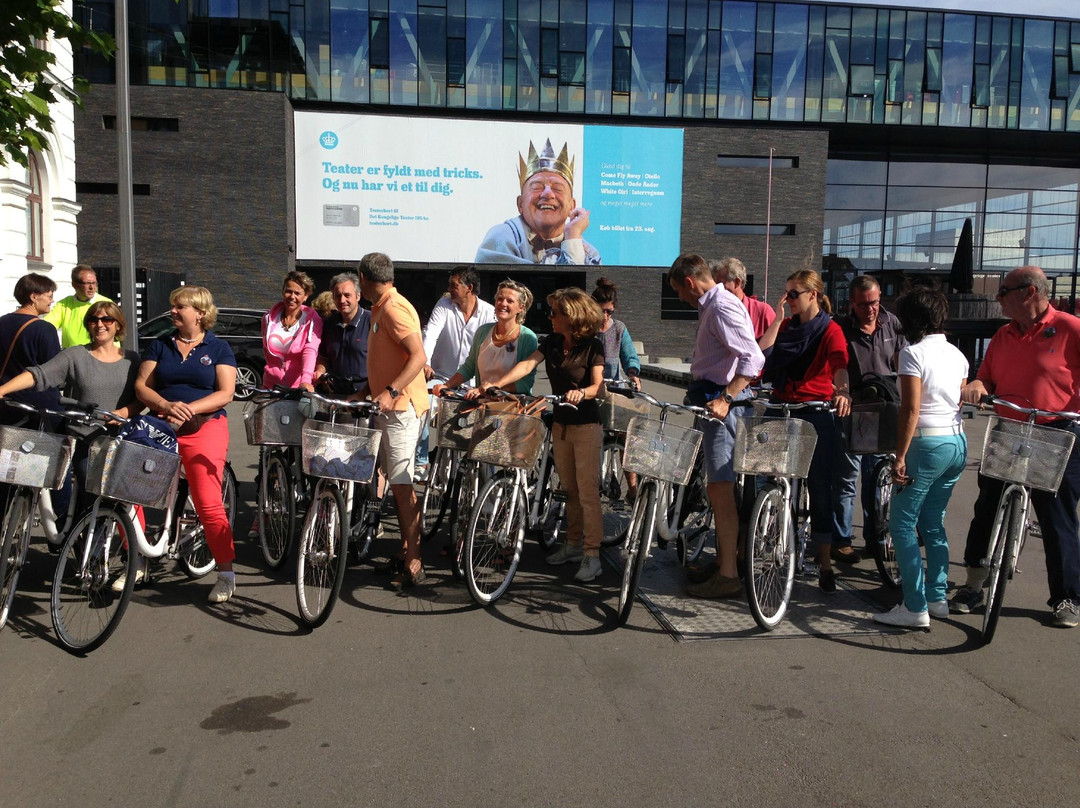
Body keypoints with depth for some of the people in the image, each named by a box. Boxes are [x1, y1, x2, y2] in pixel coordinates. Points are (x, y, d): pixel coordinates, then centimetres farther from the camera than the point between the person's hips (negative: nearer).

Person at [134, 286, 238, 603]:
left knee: (208, 504, -12)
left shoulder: (219, 348, 4)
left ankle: (226, 572, 0)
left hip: (205, 428, -4)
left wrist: (189, 408, -18)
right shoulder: (160, 345, 12)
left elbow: (225, 393, -5)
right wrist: (165, 405, -15)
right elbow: (141, 385, 5)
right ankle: (137, 563, 14)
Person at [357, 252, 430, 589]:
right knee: (397, 483, 15)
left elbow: (419, 356, -25)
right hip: (389, 407, 11)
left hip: (401, 406, -11)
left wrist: (391, 391, -31)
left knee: (401, 485, -9)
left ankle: (413, 564, -5)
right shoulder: (381, 308, 18)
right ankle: (407, 547, 25)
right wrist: (366, 393, 26)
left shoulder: (394, 309, -15)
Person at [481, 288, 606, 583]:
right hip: (560, 423, 6)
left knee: (587, 492, -7)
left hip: (586, 425, -6)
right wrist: (495, 384, -20)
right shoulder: (552, 342, 4)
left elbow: (597, 386, -14)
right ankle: (574, 544, 25)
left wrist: (581, 393, -36)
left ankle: (592, 556, -4)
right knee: (569, 490, 13)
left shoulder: (592, 346, -11)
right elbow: (527, 365, -8)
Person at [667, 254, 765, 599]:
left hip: (722, 403, -11)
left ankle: (728, 575, -3)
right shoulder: (712, 306, 18)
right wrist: (700, 392, 24)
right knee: (718, 487, 16)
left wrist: (725, 399, -31)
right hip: (714, 401, 11)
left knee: (720, 489, -8)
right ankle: (722, 559, 27)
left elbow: (752, 359, -26)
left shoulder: (722, 306, -15)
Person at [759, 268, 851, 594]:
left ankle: (825, 564, 10)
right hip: (782, 409, 5)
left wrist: (843, 391, -41)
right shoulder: (786, 326, 12)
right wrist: (778, 317, -3)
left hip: (817, 414, -5)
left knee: (820, 488, 1)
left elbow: (840, 366, -22)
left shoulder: (830, 330, -4)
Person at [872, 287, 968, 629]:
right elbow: (962, 401, 14)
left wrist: (899, 457, -15)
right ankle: (937, 598, 22)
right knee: (933, 522, 17)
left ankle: (915, 608, -4)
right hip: (959, 443, 8)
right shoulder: (957, 354, 11)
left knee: (902, 523, -2)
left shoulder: (913, 352, -12)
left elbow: (910, 410, -16)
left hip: (928, 444, -8)